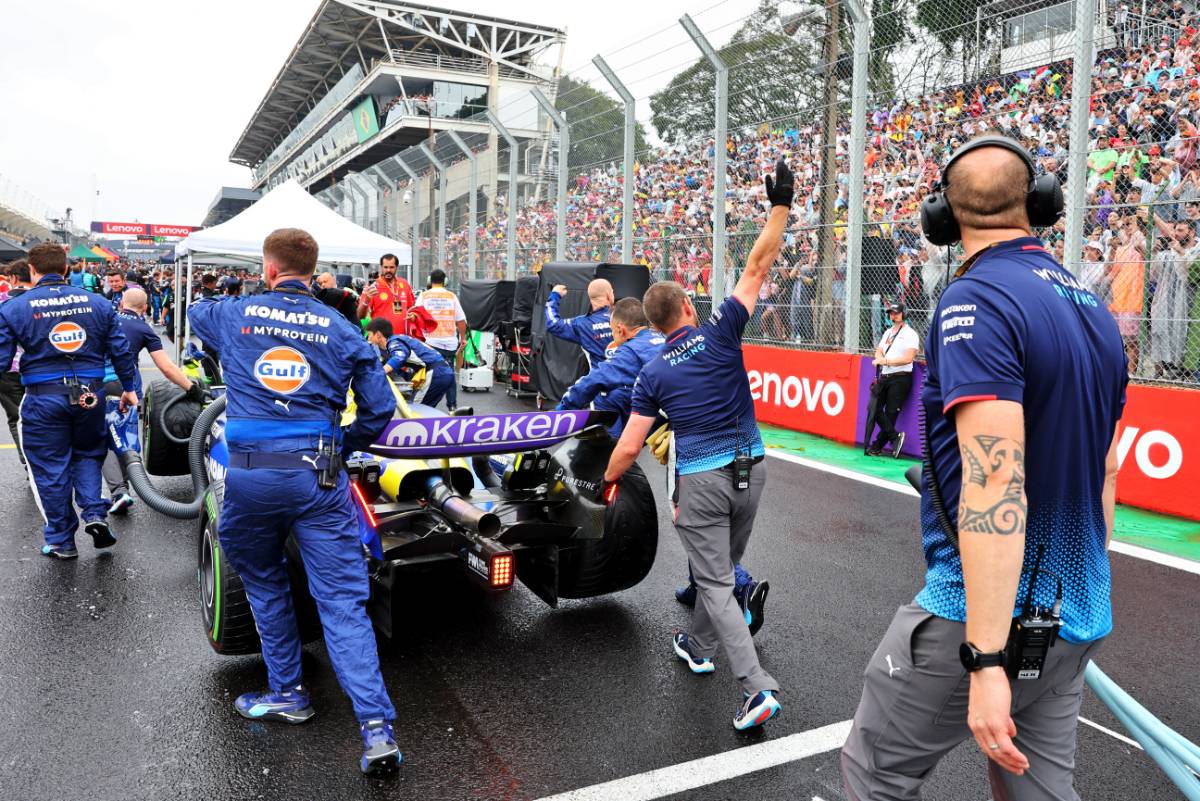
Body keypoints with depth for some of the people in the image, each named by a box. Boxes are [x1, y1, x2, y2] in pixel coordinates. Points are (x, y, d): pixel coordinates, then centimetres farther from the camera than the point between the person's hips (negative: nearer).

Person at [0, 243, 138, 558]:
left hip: (43, 398, -2)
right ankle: (94, 514, 3)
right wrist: (128, 388, 17)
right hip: (90, 393, 3)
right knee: (87, 453, 22)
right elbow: (121, 350, 6)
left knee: (50, 467, 9)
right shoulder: (97, 303, 3)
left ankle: (61, 541, 18)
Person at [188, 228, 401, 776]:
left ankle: (286, 693, 31)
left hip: (250, 476, 1)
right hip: (318, 477, 0)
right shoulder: (340, 329, 5)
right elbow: (380, 407, 3)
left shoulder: (236, 314, 7)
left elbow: (196, 311, 33)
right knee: (343, 600, -1)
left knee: (264, 583, 24)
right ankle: (377, 728, -8)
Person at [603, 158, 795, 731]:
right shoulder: (720, 333, -3)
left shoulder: (653, 373, -4)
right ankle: (698, 646, 42)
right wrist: (780, 205, 4)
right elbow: (757, 267, -1)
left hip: (701, 481, -4)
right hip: (749, 469, 4)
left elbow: (628, 448, -4)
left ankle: (757, 687, -9)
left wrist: (607, 481, 15)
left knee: (716, 585, 1)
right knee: (720, 571, 22)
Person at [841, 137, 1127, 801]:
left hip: (983, 615, -8)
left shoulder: (976, 300, -18)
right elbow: (1103, 469, 15)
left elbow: (995, 481, -27)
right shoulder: (1092, 307, 9)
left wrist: (985, 662, -26)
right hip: (1078, 620, 8)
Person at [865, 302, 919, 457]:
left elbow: (908, 358, -17)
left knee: (891, 413, -5)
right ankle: (895, 437, 3)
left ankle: (877, 447, 0)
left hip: (900, 378, -7)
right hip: (884, 377, 7)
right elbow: (878, 351, 17)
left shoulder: (910, 334, -6)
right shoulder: (887, 332, 18)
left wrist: (886, 361, -20)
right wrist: (880, 358, -7)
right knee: (874, 408, -1)